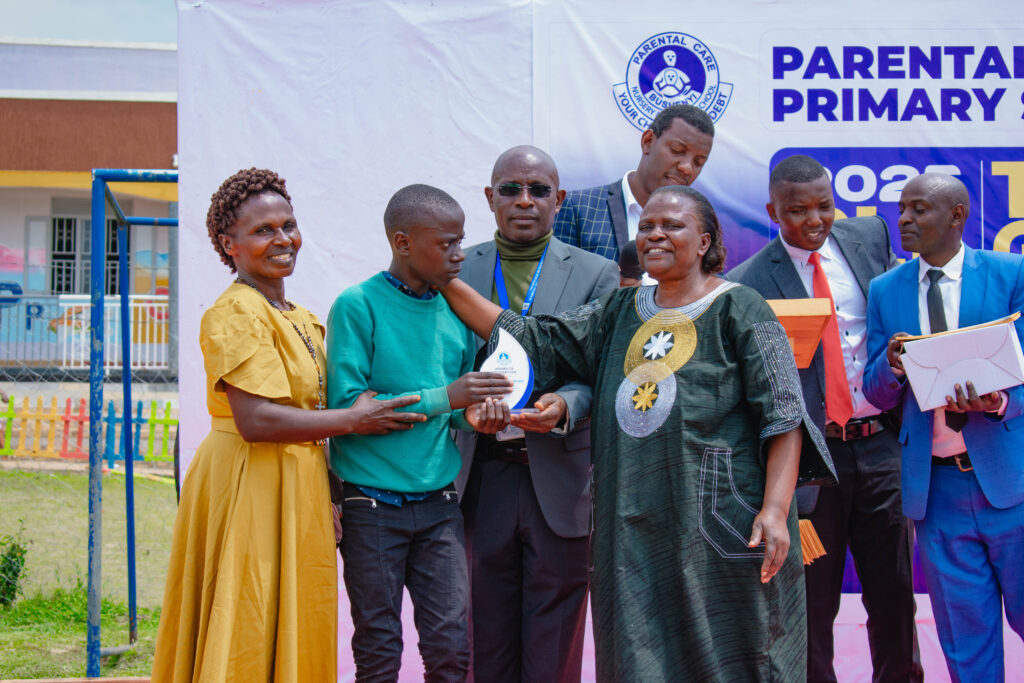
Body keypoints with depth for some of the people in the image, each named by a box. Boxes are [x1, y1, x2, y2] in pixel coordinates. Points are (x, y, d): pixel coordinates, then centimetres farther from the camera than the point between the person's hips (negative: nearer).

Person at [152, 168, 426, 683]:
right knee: (248, 639, -2)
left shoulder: (301, 319, 15)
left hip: (300, 486, 9)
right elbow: (256, 421, -21)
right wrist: (353, 420, -13)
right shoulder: (235, 313, -12)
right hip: (248, 489, -8)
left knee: (297, 629, 12)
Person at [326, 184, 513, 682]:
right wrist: (443, 398, -19)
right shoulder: (357, 306, -8)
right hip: (371, 505, -4)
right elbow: (346, 404, -15)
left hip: (438, 504, 4)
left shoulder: (455, 310, 8)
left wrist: (471, 413, -7)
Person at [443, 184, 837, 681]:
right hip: (635, 533, 5)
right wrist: (448, 283, 3)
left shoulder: (738, 310, -1)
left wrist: (775, 510, -17)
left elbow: (783, 416, -6)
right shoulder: (618, 313, 16)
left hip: (721, 529, -5)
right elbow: (536, 343, 10)